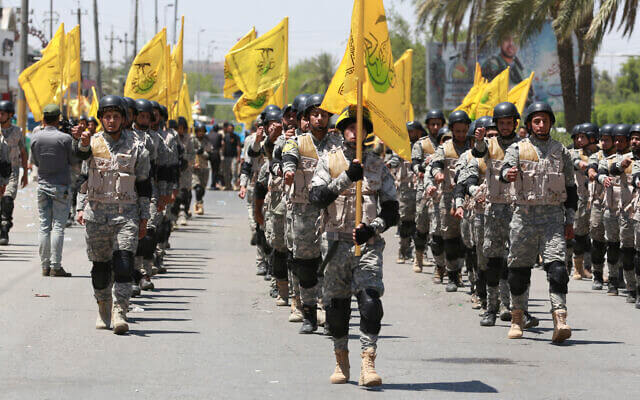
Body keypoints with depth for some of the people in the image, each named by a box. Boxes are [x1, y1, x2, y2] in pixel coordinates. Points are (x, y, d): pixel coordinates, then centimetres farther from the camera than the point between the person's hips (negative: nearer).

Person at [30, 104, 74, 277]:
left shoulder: (36, 138, -1)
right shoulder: (65, 138, -13)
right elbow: (73, 161, -2)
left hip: (43, 184, 4)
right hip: (61, 185, -4)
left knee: (44, 226, 7)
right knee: (58, 226, -3)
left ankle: (45, 266, 7)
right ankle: (55, 266, -7)